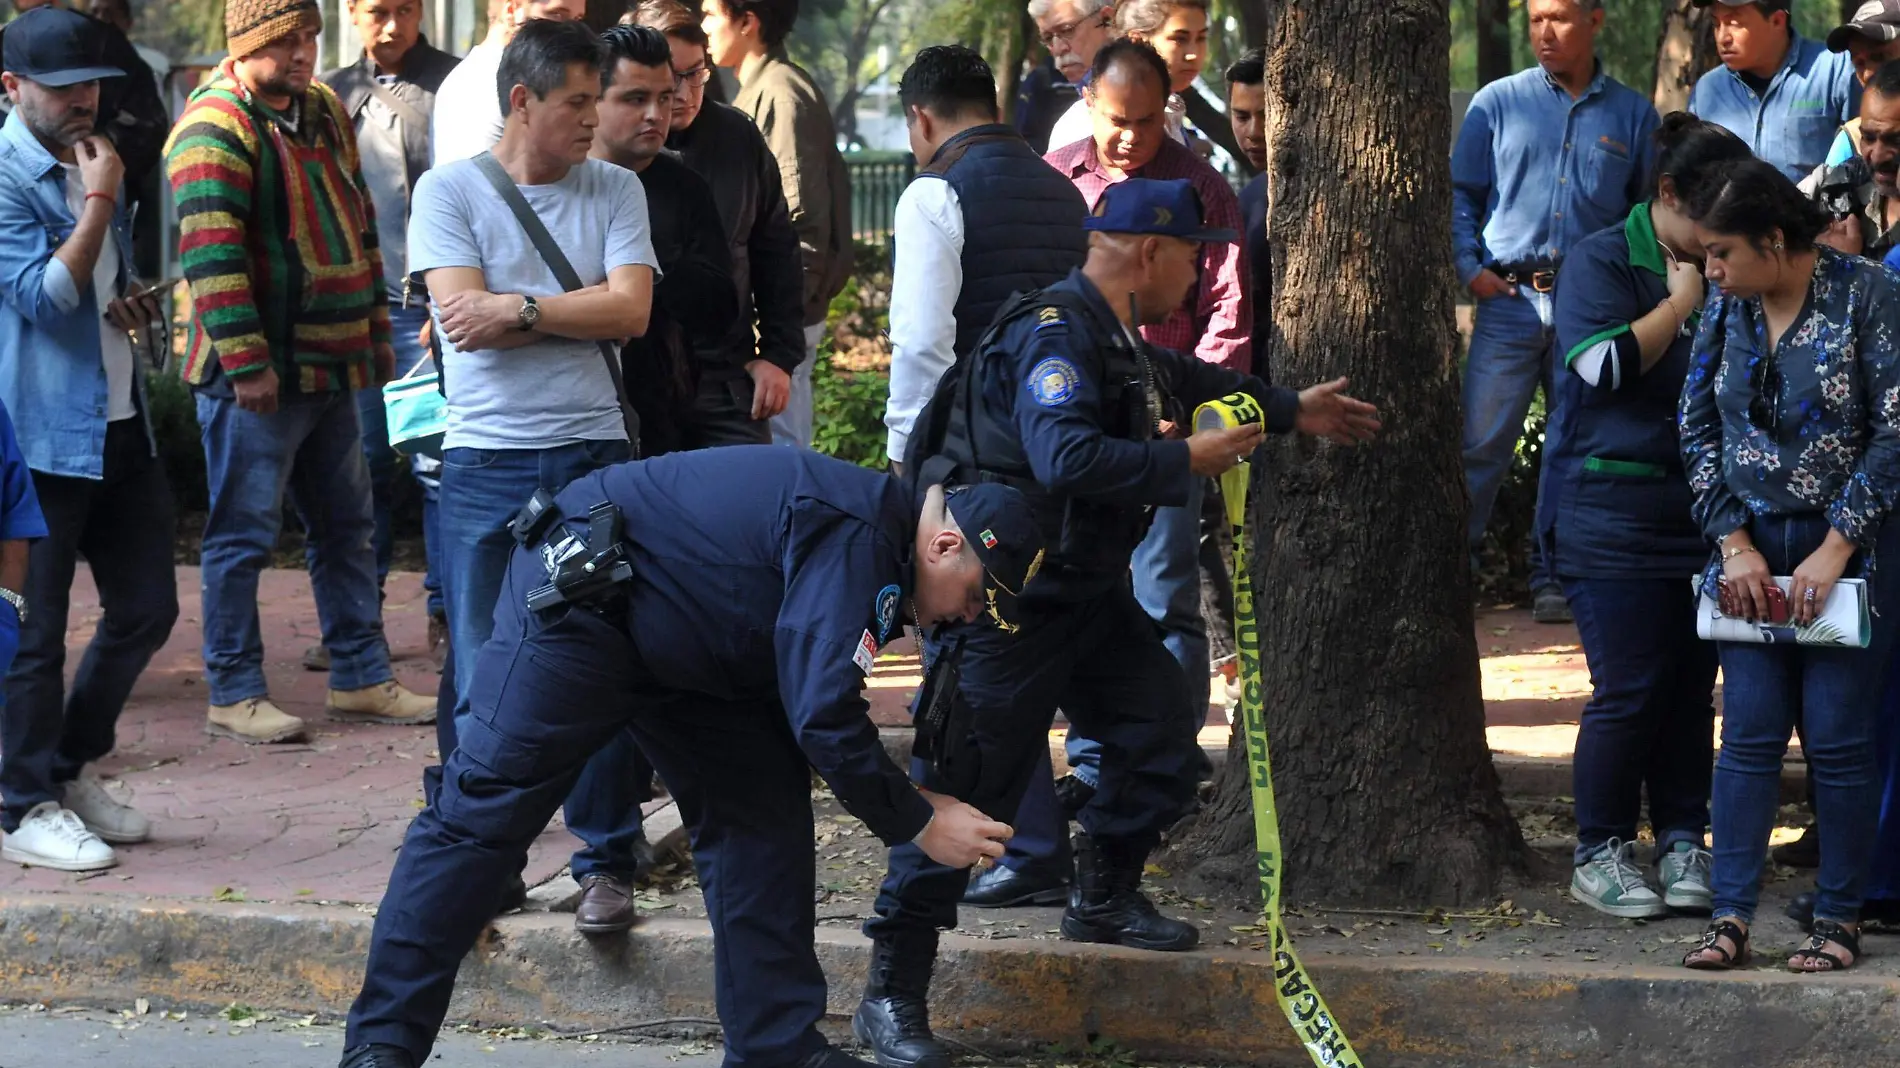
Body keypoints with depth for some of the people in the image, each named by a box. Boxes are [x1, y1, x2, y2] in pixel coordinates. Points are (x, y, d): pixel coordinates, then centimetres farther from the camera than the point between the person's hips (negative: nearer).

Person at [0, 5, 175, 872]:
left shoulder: (92, 165, 15)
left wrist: (135, 306, 7)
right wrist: (100, 202, -18)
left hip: (119, 426, 8)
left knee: (146, 606, 11)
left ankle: (73, 767, 27)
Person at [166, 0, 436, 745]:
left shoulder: (325, 114, 13)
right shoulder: (215, 126, -14)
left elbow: (359, 226, 21)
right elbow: (212, 252, -20)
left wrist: (376, 331, 19)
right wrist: (245, 362, -23)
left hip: (332, 368, 9)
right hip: (258, 376, -8)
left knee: (348, 528, 14)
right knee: (244, 536, -1)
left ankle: (360, 679, 23)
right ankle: (234, 696, 7)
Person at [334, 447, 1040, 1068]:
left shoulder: (873, 545, 6)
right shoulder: (856, 541, -26)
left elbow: (815, 695, 17)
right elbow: (823, 715, -28)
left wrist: (914, 803, 13)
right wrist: (919, 825, -17)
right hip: (574, 600, -11)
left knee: (763, 814, 4)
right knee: (484, 810, -10)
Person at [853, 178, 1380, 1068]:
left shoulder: (1123, 342, 11)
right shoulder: (1055, 334, -22)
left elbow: (1183, 379, 35)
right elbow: (1067, 455, -37)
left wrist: (1291, 411, 43)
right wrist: (1185, 462, -27)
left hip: (1085, 590, 10)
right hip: (1005, 602, -10)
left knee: (1160, 737, 14)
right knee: (970, 783, -11)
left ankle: (1104, 897, 36)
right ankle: (892, 996, -7)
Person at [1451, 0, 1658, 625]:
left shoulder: (1633, 115, 9)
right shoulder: (1497, 103, 6)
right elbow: (1460, 193, 8)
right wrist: (1469, 267, -4)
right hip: (1509, 298, -1)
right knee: (1481, 441, -6)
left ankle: (1556, 580, 14)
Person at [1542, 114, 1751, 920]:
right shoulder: (1601, 262, -3)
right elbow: (1603, 364, -16)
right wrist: (1682, 301, -11)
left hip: (1702, 511, 5)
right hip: (1612, 512, -5)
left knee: (1692, 683, 4)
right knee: (1629, 687, -5)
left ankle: (1682, 842, 13)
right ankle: (1600, 852, 6)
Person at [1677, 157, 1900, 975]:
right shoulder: (1726, 308, 5)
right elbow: (1698, 427, 7)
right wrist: (1734, 543, -3)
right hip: (1752, 547, 4)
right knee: (1748, 736, 0)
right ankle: (1731, 916, 0)